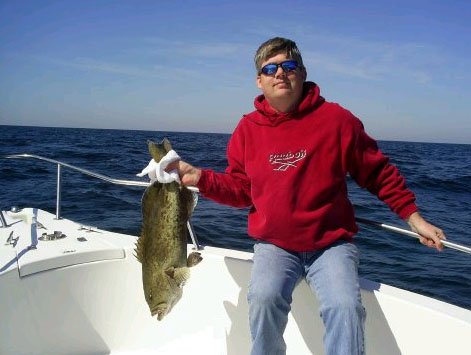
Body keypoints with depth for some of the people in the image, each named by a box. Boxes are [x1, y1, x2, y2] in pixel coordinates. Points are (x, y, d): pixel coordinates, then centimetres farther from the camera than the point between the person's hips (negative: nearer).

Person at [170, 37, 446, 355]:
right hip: (274, 246, 1)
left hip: (331, 243, -1)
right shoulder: (248, 129, 2)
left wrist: (413, 217, 4)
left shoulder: (336, 119, -5)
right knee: (264, 299, -24)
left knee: (345, 308, -23)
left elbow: (378, 172, 4)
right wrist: (199, 177, -6)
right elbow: (240, 190, 7)